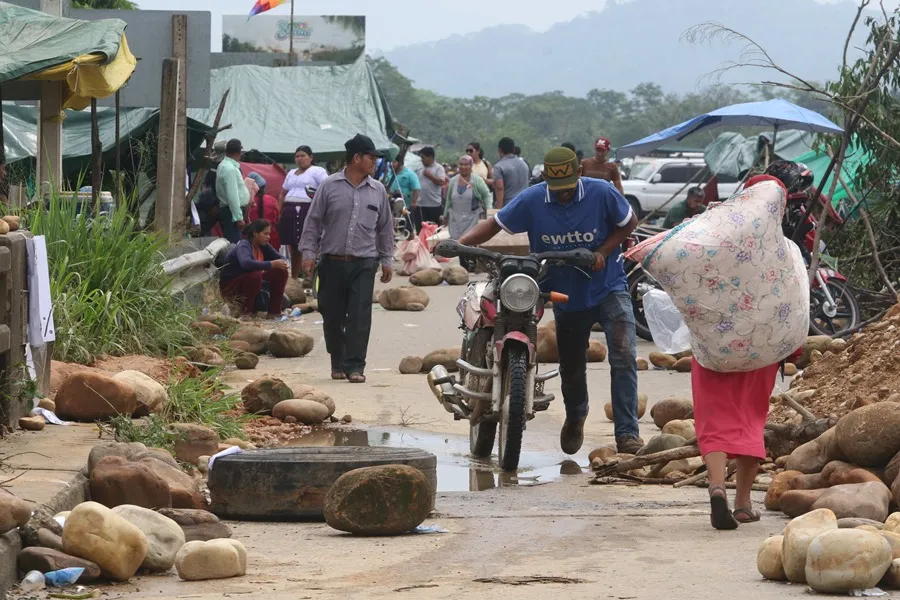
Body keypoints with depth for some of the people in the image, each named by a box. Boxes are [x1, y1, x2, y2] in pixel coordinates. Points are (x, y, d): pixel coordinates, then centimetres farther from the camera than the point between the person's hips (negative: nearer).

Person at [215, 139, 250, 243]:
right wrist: (239, 218, -22)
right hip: (231, 211, -10)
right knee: (234, 245, -15)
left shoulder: (224, 165, 14)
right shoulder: (230, 169, -18)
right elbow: (232, 196, -22)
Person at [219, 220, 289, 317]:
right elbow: (246, 263, -45)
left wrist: (282, 264, -18)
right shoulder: (243, 246, -24)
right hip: (230, 286, -8)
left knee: (280, 272, -4)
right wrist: (271, 264, -46)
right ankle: (245, 312, -20)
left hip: (250, 283, 8)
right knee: (255, 275, -36)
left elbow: (279, 258, 8)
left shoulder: (263, 246, -1)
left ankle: (274, 311, 1)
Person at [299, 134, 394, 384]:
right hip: (332, 261, -1)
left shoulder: (377, 191, 8)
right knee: (332, 315, 5)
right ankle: (338, 363, 20)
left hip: (364, 263, 1)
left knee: (360, 316, -8)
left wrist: (387, 260, 13)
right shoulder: (329, 187, 1)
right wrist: (308, 253, -2)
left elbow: (386, 228, 15)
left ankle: (355, 366, -6)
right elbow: (313, 221, 3)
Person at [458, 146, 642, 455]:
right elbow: (495, 224, -3)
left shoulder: (601, 193, -13)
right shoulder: (532, 200, -10)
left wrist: (603, 252, -15)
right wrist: (459, 244, -19)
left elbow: (629, 222, -1)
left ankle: (627, 433, -19)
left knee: (623, 357, -20)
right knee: (571, 366, 17)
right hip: (566, 296, 3)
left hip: (608, 288, -3)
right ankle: (575, 418, 48)